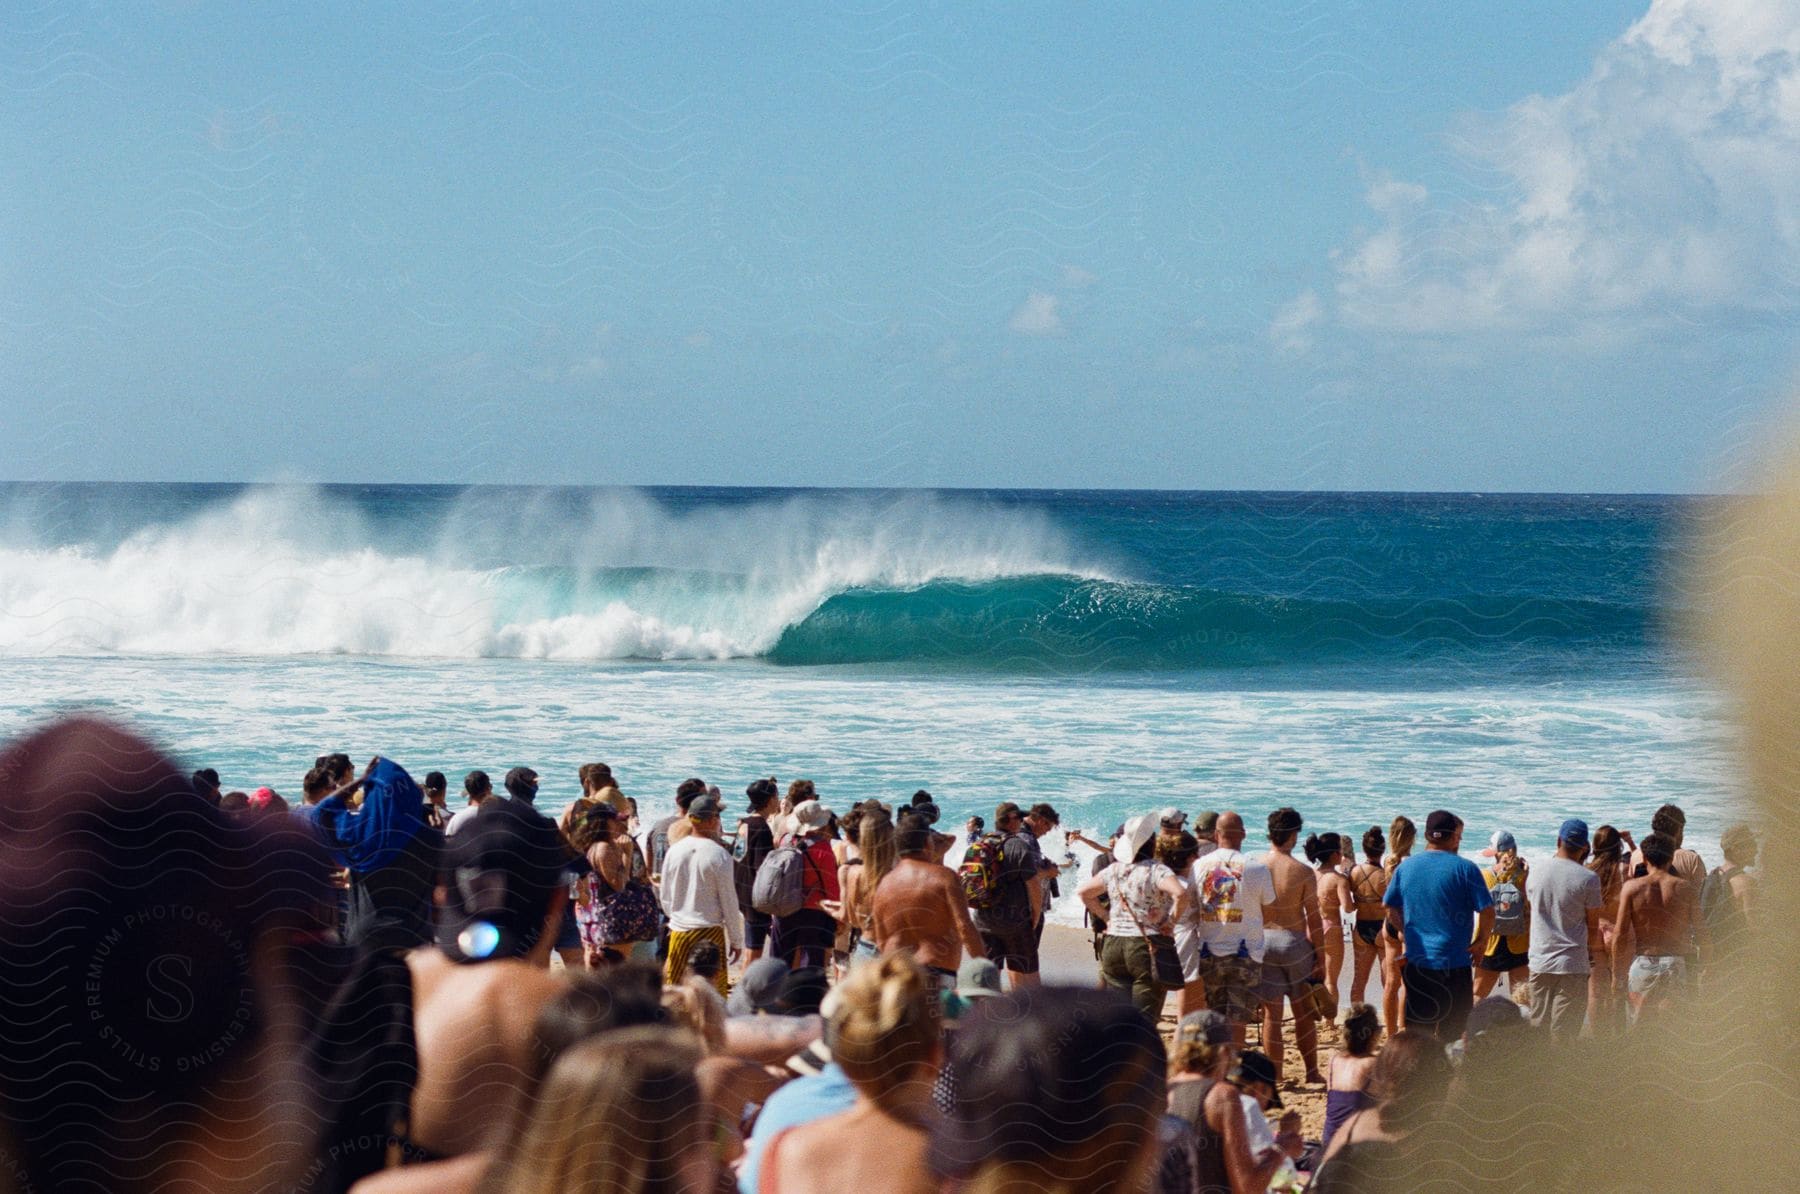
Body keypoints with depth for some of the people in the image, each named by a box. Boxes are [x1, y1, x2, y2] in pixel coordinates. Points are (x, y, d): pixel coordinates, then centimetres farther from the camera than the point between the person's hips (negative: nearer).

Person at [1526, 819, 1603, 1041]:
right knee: (1564, 1033, 0)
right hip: (1573, 965, -4)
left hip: (1539, 963, 4)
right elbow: (1593, 927, -2)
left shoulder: (1535, 875, 3)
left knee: (1537, 1031, 10)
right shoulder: (1588, 879, -9)